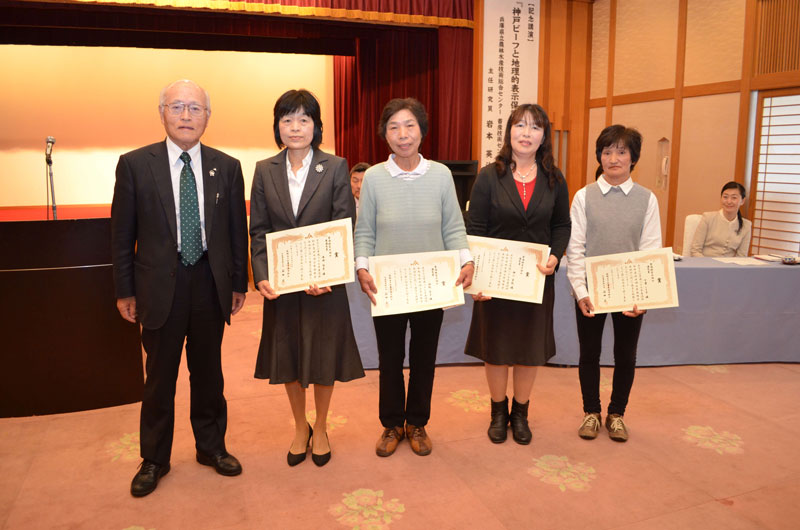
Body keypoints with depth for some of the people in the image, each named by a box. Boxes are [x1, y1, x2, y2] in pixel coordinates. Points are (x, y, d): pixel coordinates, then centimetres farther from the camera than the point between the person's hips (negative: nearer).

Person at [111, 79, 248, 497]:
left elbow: (237, 230, 6)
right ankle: (154, 459, 29)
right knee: (160, 376, 11)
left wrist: (238, 283, 5)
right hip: (159, 286, -1)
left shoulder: (227, 167, 3)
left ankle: (211, 446, 34)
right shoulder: (135, 164, -3)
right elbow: (122, 234, 0)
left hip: (211, 284, 2)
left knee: (208, 371, 15)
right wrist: (124, 290, -1)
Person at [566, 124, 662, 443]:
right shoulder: (584, 196, -1)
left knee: (625, 356, 12)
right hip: (590, 291, 0)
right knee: (589, 353, 11)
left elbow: (651, 251, -2)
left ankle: (616, 413, 31)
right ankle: (591, 412, 30)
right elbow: (575, 248, -3)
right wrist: (581, 291, -12)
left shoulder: (647, 199, 1)